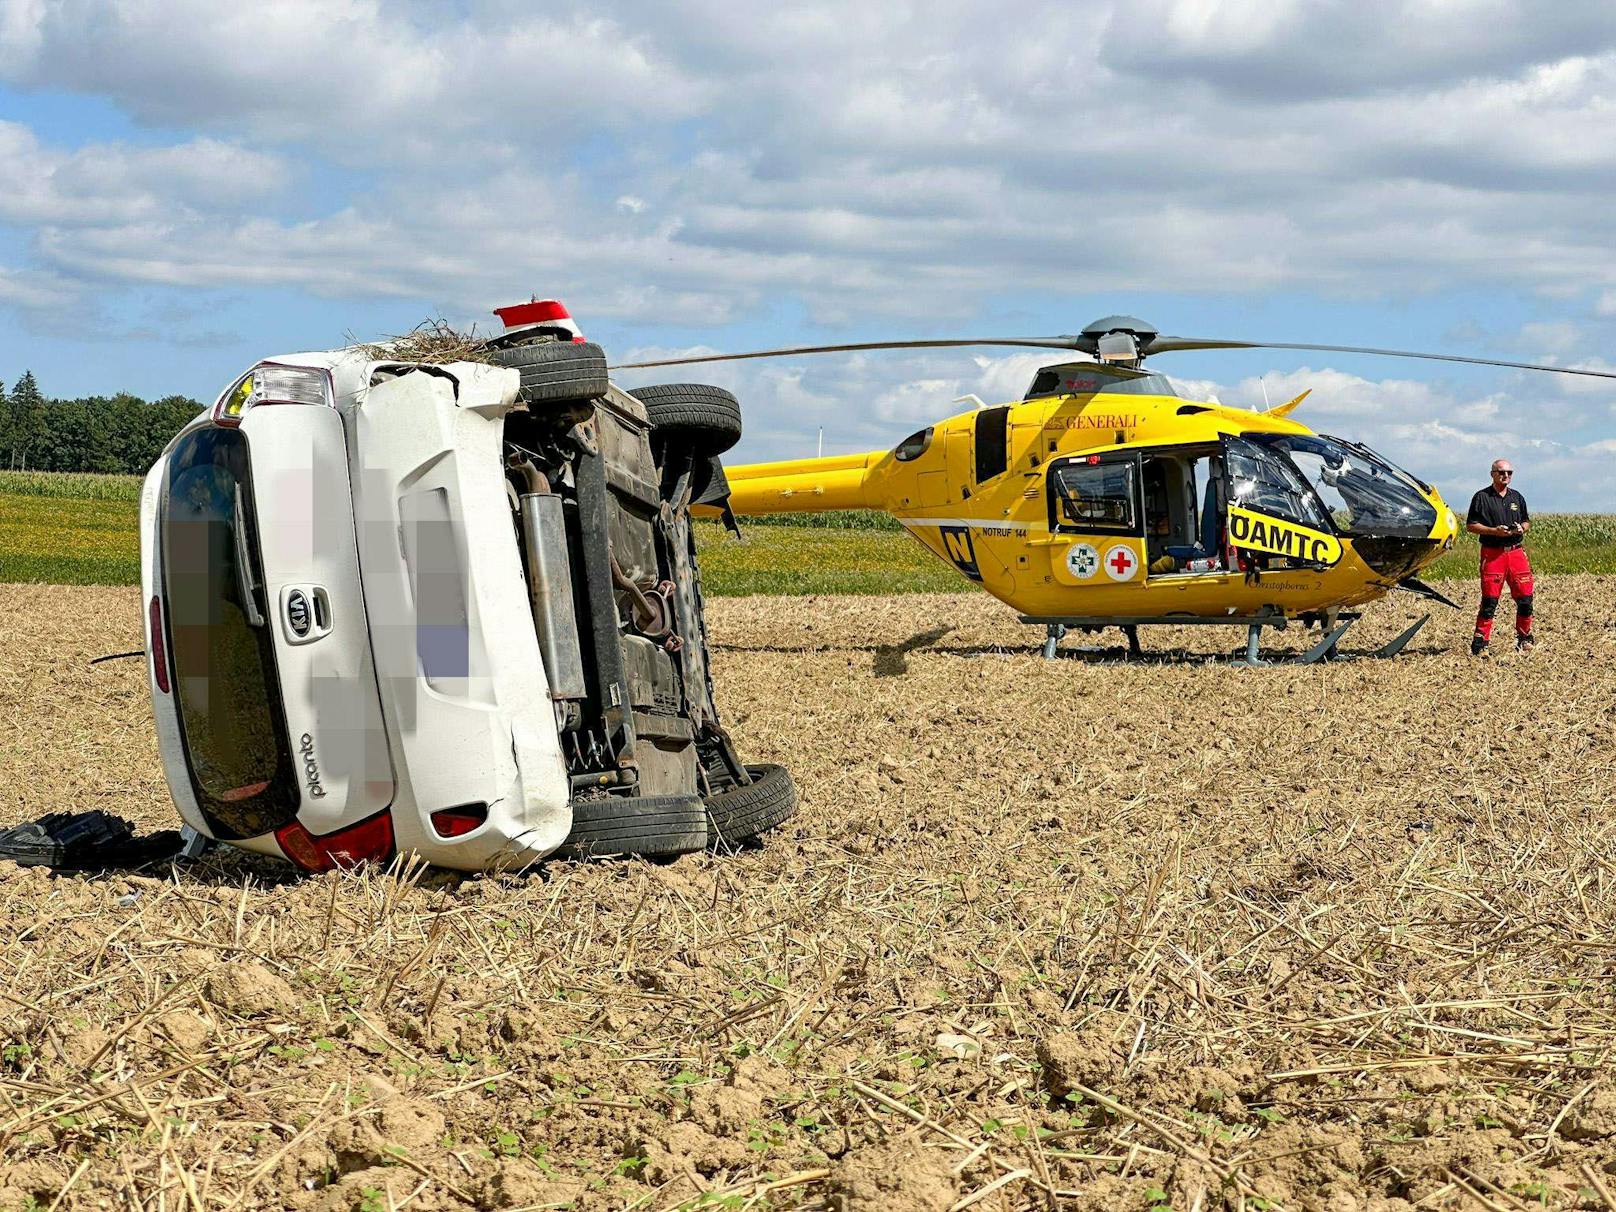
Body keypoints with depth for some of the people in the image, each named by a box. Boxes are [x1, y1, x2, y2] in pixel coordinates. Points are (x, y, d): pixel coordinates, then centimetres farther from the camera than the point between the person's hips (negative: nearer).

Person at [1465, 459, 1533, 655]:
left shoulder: (1517, 497, 16)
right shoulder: (1482, 497, 1)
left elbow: (1527, 521, 24)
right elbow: (1470, 525, -1)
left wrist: (1522, 528, 0)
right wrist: (1494, 531, -13)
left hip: (1516, 552, 4)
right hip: (1492, 553, -4)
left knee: (1525, 597, 3)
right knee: (1490, 600, -7)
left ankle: (1524, 638, 18)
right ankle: (1480, 642, -3)